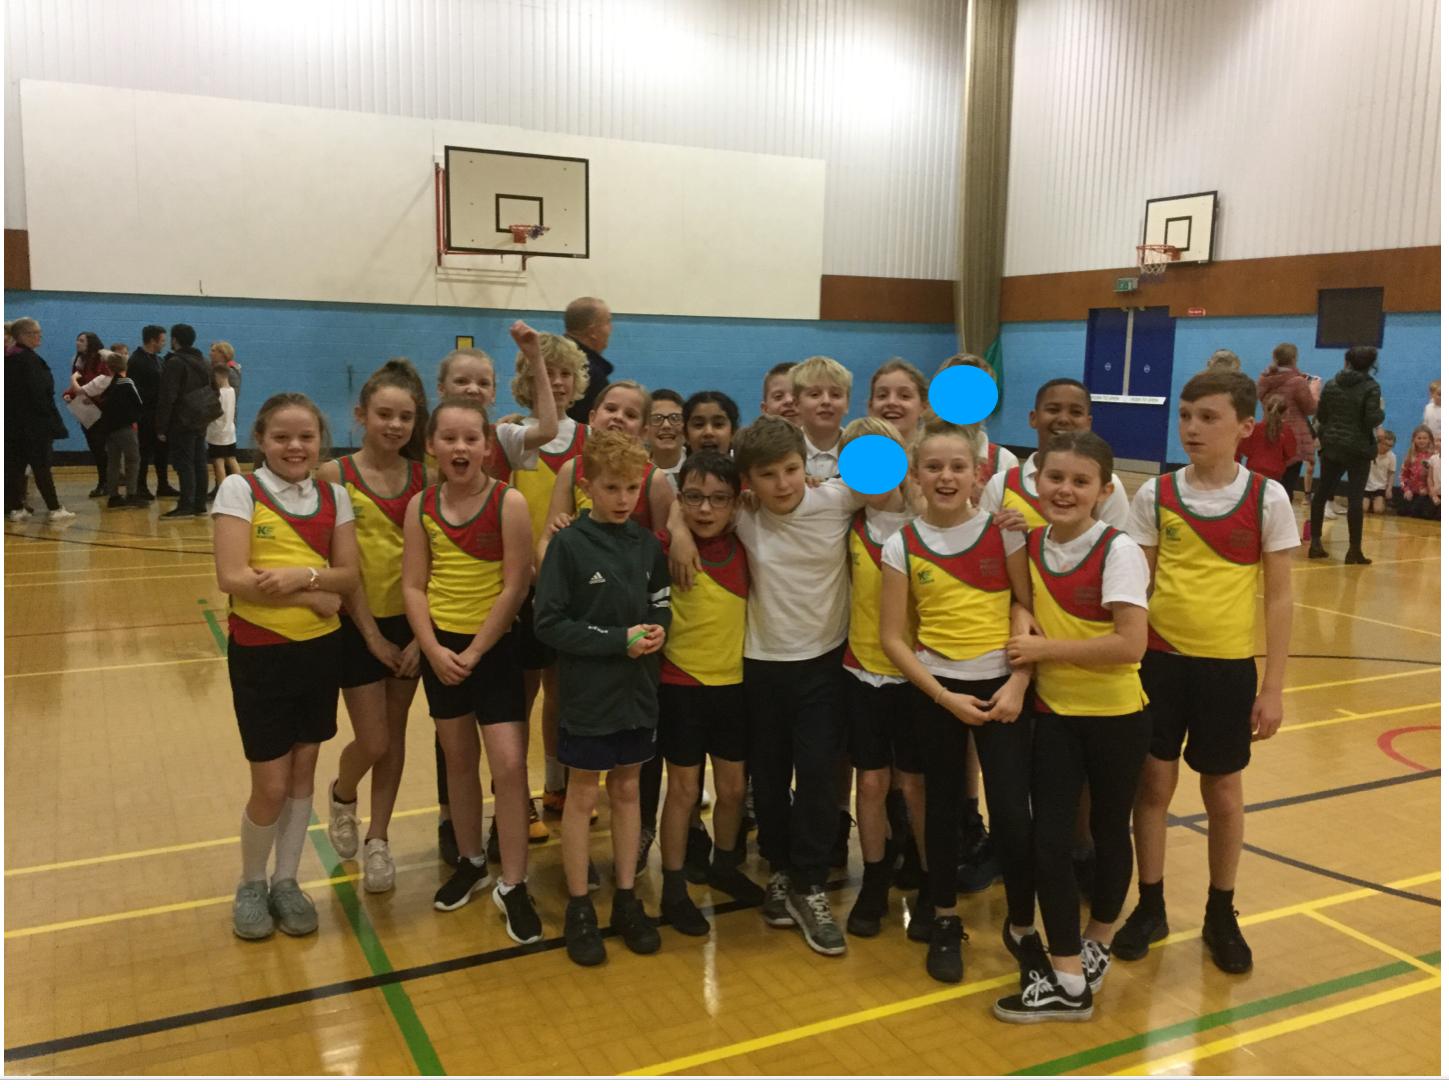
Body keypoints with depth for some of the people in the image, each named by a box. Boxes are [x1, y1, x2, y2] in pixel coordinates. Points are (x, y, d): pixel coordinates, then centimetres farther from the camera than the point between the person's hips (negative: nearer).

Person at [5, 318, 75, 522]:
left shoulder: (10, 359, 13)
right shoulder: (29, 359, -14)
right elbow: (37, 393, -19)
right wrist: (50, 418, -14)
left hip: (14, 424, 9)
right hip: (33, 423, -9)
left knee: (15, 466, 9)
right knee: (41, 466, -5)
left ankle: (15, 508, 12)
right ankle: (54, 509, -1)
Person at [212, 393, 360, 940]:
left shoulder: (333, 496, 3)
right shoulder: (239, 489, -10)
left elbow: (348, 576, -2)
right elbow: (232, 578, -18)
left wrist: (302, 575, -21)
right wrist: (313, 597, -18)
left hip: (320, 648, 4)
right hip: (260, 652, -4)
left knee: (303, 770, 13)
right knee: (270, 785, 3)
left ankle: (286, 881, 29)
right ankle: (251, 885, 27)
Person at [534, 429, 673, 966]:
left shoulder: (647, 544, 1)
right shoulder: (569, 544, -11)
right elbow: (548, 621, -14)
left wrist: (657, 629, -12)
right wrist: (617, 640, -20)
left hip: (637, 690, 4)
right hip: (588, 693, -4)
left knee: (627, 790, 14)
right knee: (582, 796, 8)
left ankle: (626, 899, 27)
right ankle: (579, 908, 20)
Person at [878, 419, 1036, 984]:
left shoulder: (1003, 531, -4)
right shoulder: (901, 545, -4)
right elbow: (893, 637, -4)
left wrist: (1019, 683, -12)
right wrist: (944, 696, -10)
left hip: (1001, 686, 0)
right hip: (937, 690, 1)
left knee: (1013, 814, -4)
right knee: (944, 805, 12)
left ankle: (1022, 927, 18)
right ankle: (943, 922, 30)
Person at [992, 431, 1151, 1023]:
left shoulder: (1118, 552, -18)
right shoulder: (1031, 545, -1)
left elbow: (1130, 645, -24)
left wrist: (1046, 649, -20)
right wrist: (1023, 649, -5)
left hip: (1114, 716, -4)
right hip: (1052, 713, 4)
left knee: (1108, 830, 14)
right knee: (1049, 838, -1)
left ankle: (1096, 944, 37)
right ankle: (1068, 980, 10)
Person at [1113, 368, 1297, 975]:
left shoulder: (1267, 499, -6)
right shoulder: (1155, 495, -3)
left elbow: (1280, 598, -3)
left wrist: (1272, 687, -4)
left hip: (1230, 667, -1)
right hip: (1160, 660, 1)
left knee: (1223, 795, 12)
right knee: (1152, 785, 9)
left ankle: (1221, 915, 30)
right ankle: (1150, 906, 26)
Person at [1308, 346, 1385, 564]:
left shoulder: (1331, 384, 2)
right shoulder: (1371, 387, -9)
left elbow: (1321, 416, 5)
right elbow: (1371, 420, -15)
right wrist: (1381, 411, 5)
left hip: (1332, 447, 4)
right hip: (1358, 449, -4)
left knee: (1321, 493, 12)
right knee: (1355, 498, -2)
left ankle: (1315, 543, 12)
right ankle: (1354, 550, 0)